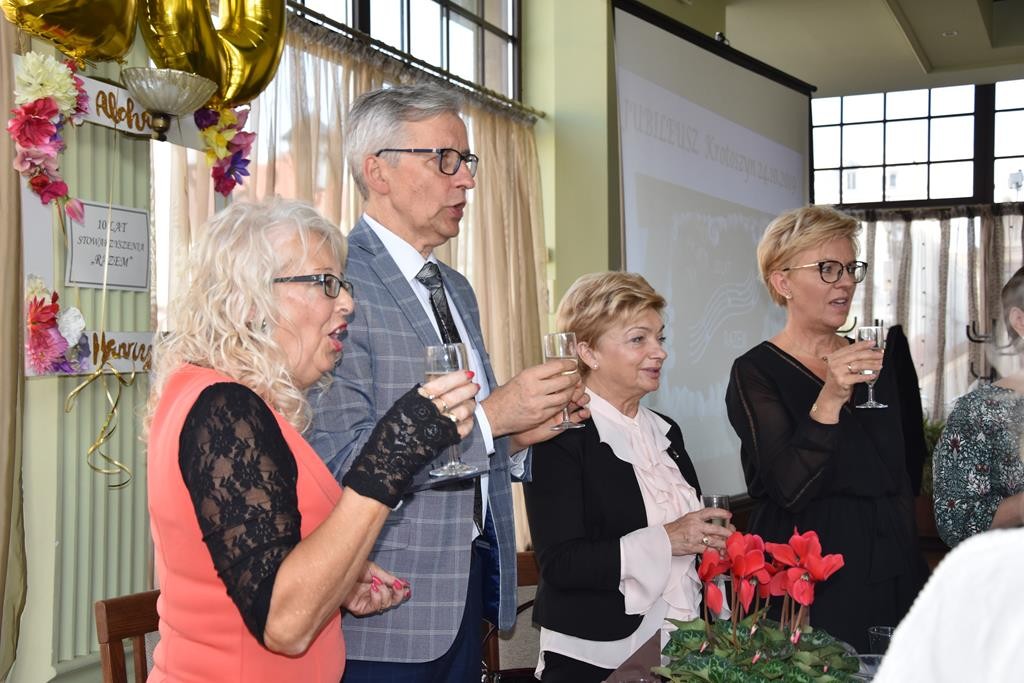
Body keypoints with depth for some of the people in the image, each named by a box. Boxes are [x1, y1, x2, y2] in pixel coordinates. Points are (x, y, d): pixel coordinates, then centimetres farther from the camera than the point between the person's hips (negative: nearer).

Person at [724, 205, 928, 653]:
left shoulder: (873, 360, 8)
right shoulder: (756, 373, -10)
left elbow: (899, 476, 15)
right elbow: (790, 489, -21)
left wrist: (913, 568, 15)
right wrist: (829, 399, -32)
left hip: (891, 577, 6)